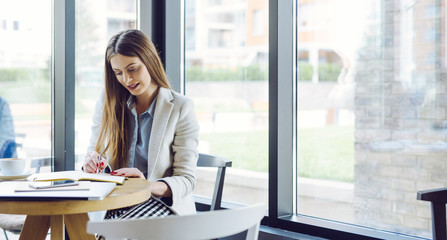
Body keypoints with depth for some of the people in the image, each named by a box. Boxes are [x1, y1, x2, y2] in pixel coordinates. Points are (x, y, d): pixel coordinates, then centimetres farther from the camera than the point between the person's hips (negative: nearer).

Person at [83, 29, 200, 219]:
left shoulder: (181, 108, -3)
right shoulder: (108, 102, 10)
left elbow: (186, 180, -7)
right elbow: (94, 152, 13)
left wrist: (149, 186, -28)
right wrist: (91, 164, -13)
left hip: (165, 202, -3)